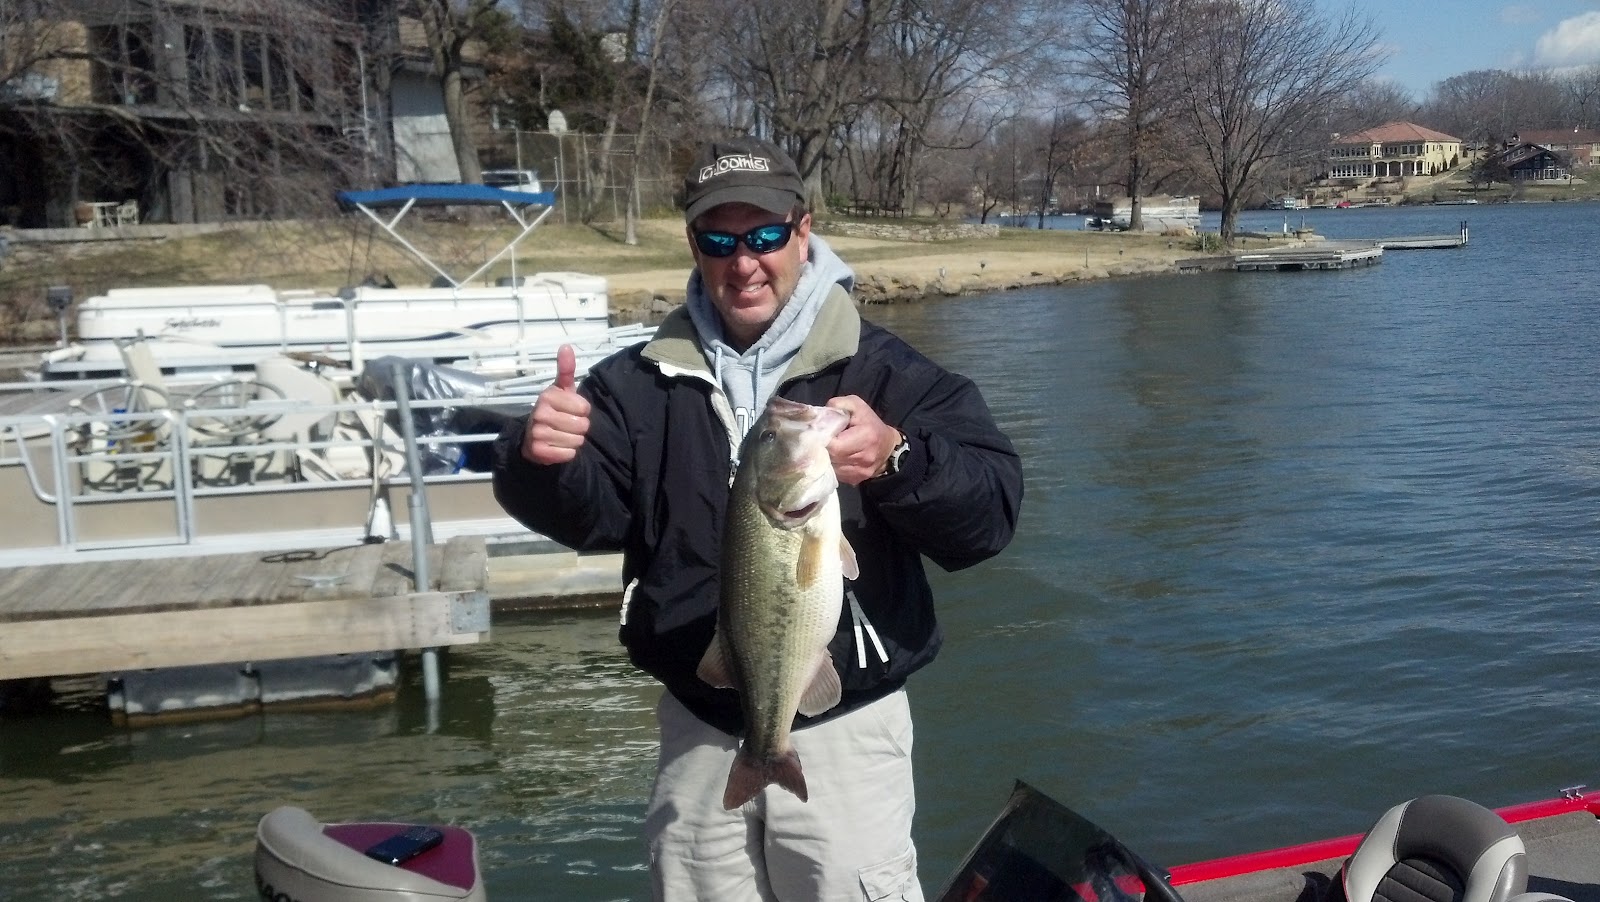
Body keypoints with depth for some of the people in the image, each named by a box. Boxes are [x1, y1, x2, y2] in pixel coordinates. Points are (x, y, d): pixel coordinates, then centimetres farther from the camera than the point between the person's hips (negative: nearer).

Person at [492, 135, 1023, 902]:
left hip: (842, 727, -3)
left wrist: (896, 460, -37)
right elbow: (589, 513, -6)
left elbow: (990, 511, -17)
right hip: (698, 729, 3)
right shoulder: (643, 380, 2)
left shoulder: (880, 370, -9)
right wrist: (543, 461, -28)